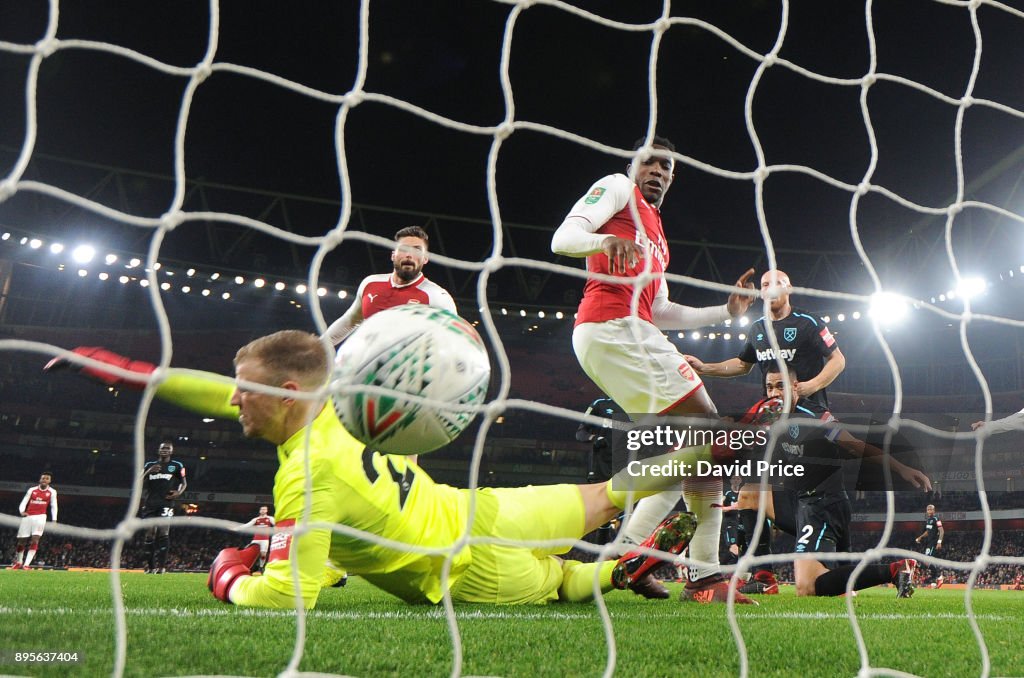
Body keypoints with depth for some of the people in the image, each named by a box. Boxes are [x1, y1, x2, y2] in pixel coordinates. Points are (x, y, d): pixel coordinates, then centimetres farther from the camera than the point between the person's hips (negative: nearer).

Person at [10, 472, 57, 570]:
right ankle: (18, 562, 30)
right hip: (27, 516, 2)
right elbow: (24, 502, 3)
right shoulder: (32, 490, 5)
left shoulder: (52, 492, 4)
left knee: (35, 540, -16)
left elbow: (53, 506, 4)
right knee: (21, 541, 8)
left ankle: (26, 564, -18)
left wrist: (54, 520, -5)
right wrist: (22, 511, -17)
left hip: (40, 517, -2)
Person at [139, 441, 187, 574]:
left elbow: (184, 483, 15)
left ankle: (161, 566, -16)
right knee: (150, 533, 1)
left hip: (166, 503, -3)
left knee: (163, 531, -15)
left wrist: (179, 492, -6)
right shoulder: (149, 465, 16)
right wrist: (148, 471, -7)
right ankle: (150, 566, 10)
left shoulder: (176, 466, 9)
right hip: (150, 503, 3)